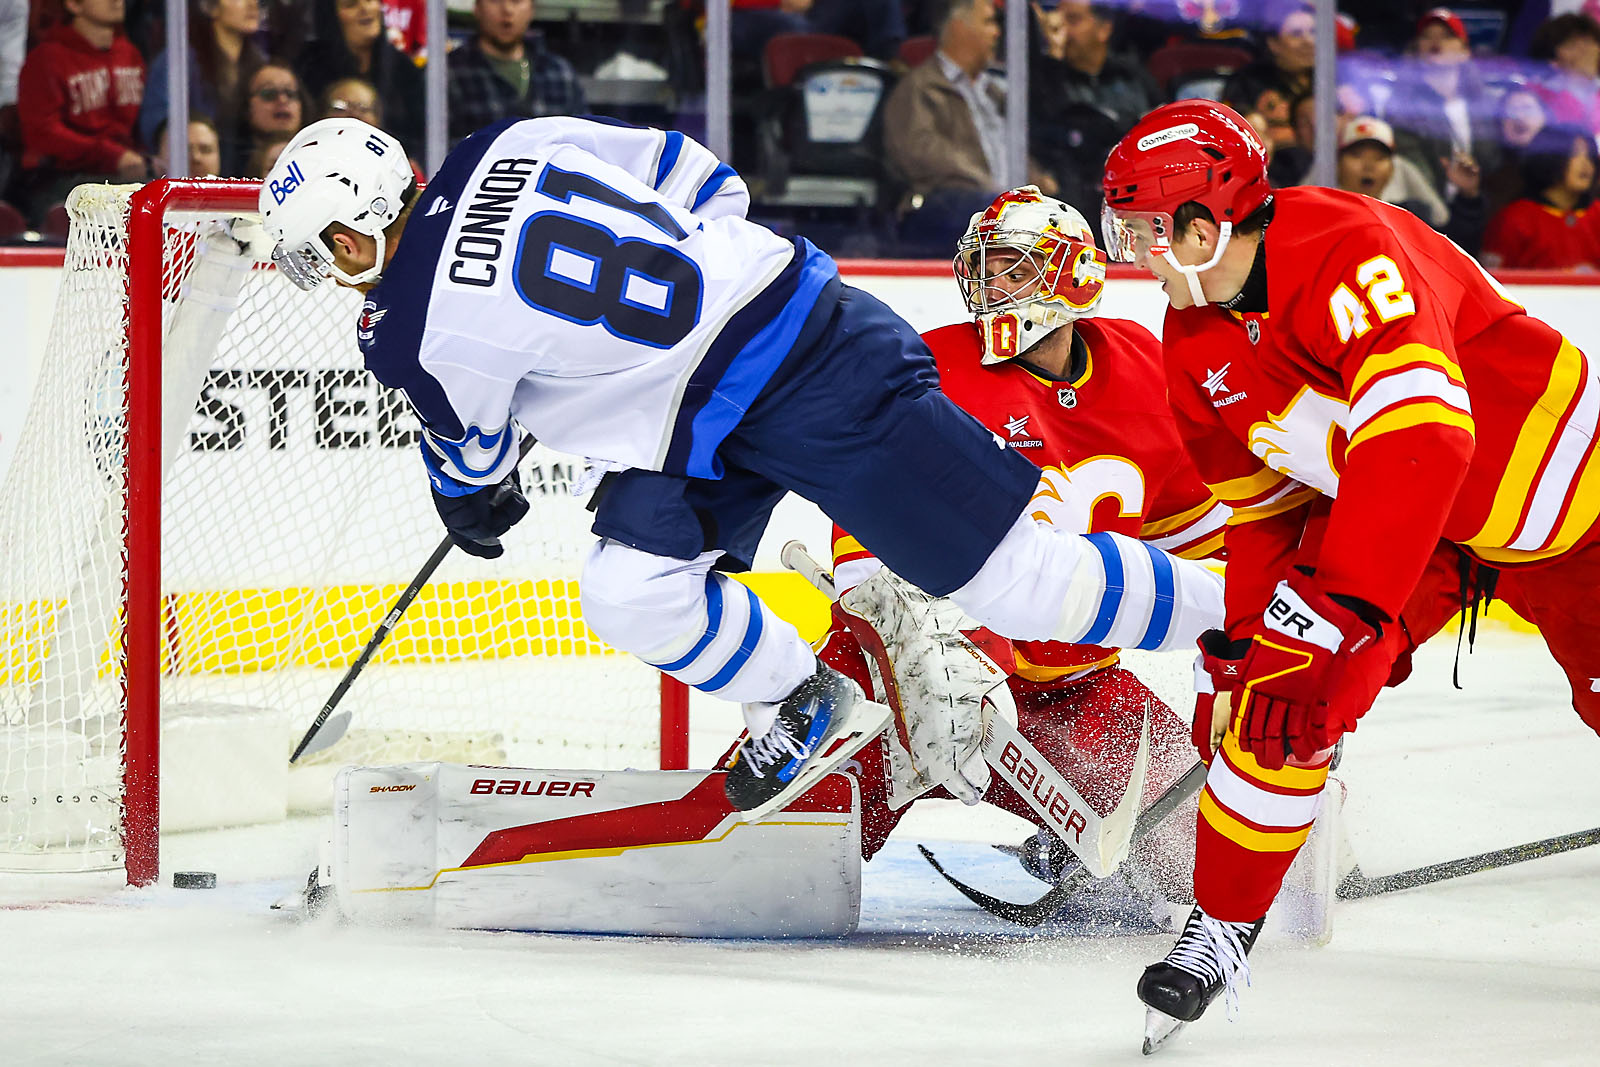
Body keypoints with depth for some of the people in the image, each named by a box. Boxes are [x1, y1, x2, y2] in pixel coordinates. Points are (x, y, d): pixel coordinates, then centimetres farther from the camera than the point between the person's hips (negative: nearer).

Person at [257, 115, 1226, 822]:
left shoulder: (421, 335, -15)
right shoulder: (505, 148, 2)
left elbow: (474, 449, 6)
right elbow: (688, 173, 11)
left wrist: (476, 508, 29)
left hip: (824, 378, -9)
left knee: (1012, 579, -3)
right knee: (631, 591, 2)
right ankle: (806, 709, 18)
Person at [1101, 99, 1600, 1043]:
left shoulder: (1352, 252, -33)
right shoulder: (1195, 344, -6)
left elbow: (1419, 436, -43)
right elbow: (1259, 505, 6)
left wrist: (1330, 603, -46)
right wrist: (1241, 638, 1)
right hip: (1364, 501, 6)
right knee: (1279, 694, -12)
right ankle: (1223, 926, -1)